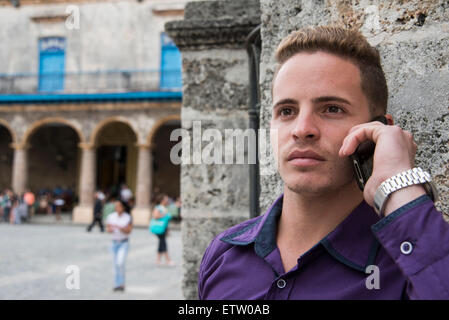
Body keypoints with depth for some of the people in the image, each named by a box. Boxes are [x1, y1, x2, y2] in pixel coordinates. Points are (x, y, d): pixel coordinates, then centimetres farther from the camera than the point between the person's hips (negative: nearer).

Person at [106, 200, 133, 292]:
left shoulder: (128, 217, -10)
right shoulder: (111, 216, -2)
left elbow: (128, 231, -16)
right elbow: (107, 228, 5)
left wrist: (118, 227, -29)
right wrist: (109, 230, -19)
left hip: (124, 243, -4)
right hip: (115, 242, 4)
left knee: (120, 263, -19)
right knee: (116, 264, 8)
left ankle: (121, 283, -3)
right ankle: (118, 284, 19)